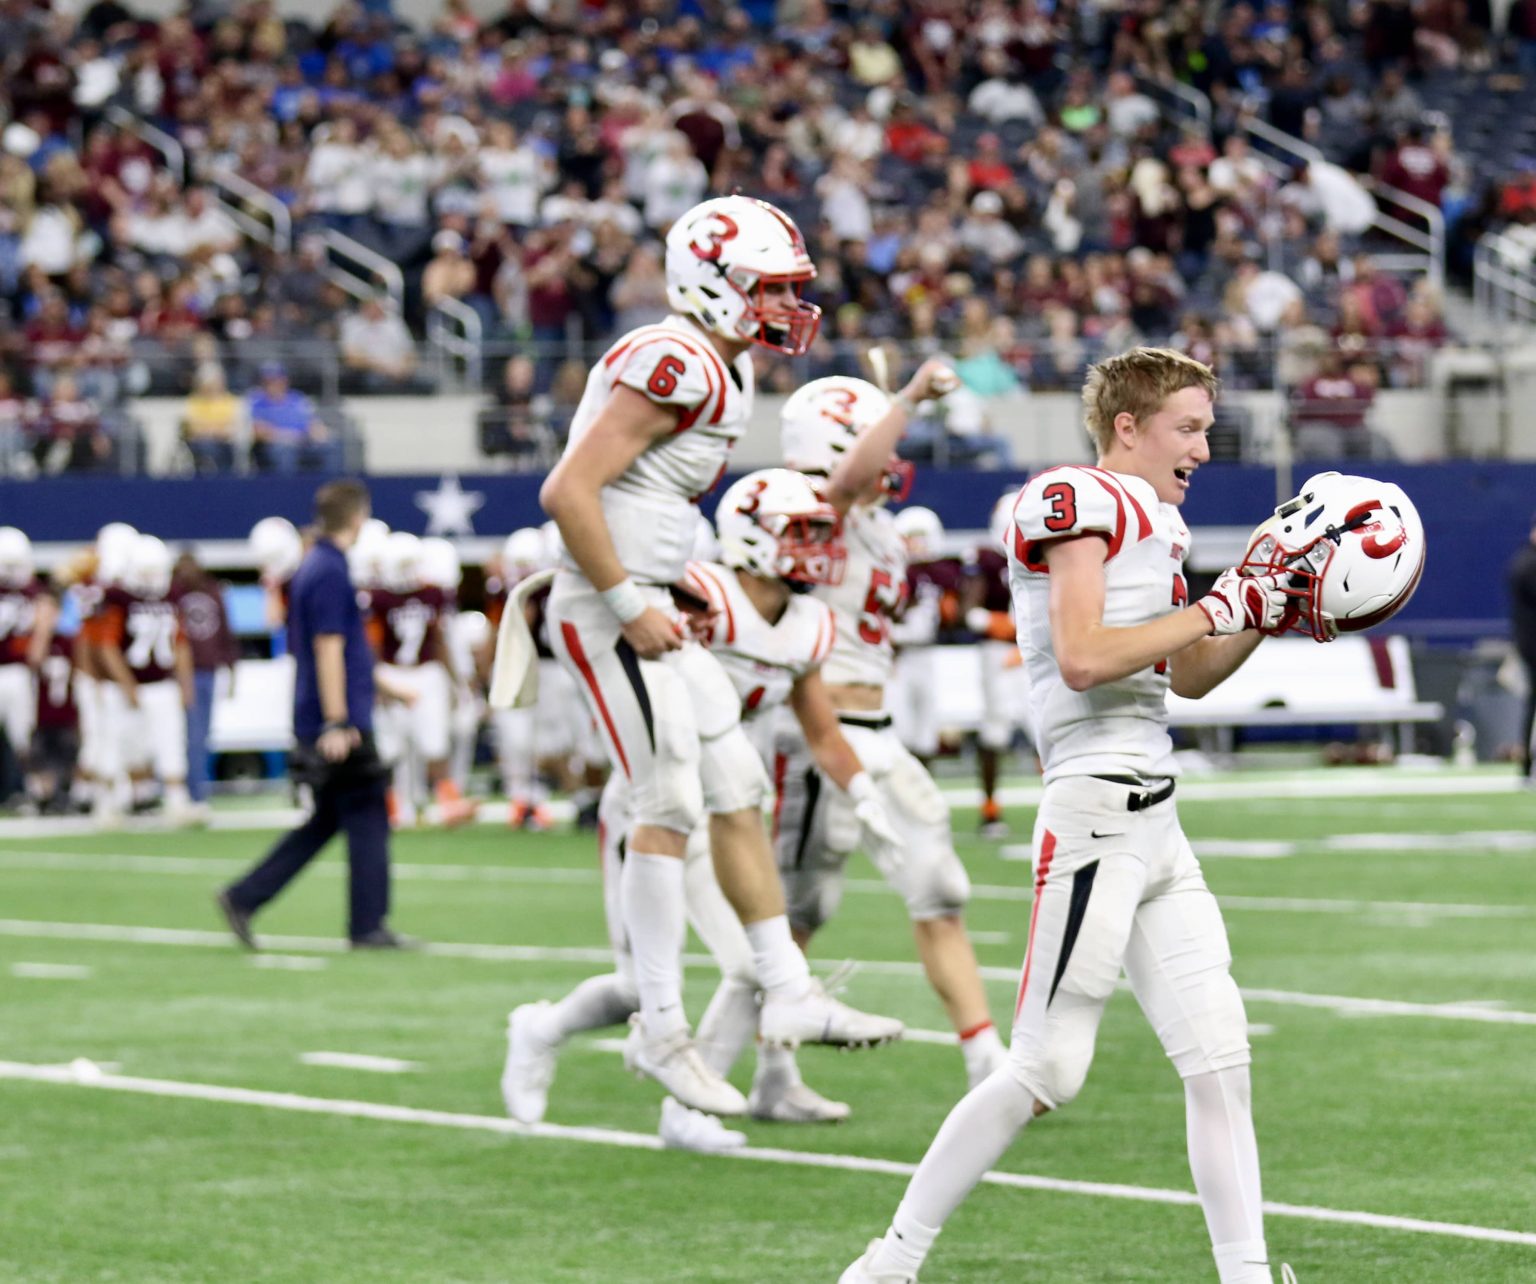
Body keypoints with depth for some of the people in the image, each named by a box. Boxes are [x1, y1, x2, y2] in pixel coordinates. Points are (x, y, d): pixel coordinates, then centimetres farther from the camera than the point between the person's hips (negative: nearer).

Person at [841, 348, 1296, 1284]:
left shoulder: (1148, 521, 18)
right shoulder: (1079, 504, -9)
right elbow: (1082, 658, -21)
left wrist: (1267, 612, 13)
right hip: (1098, 814, -9)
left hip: (1157, 822, 9)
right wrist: (1211, 610, -13)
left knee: (1221, 1064, 5)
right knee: (1045, 1073, -7)